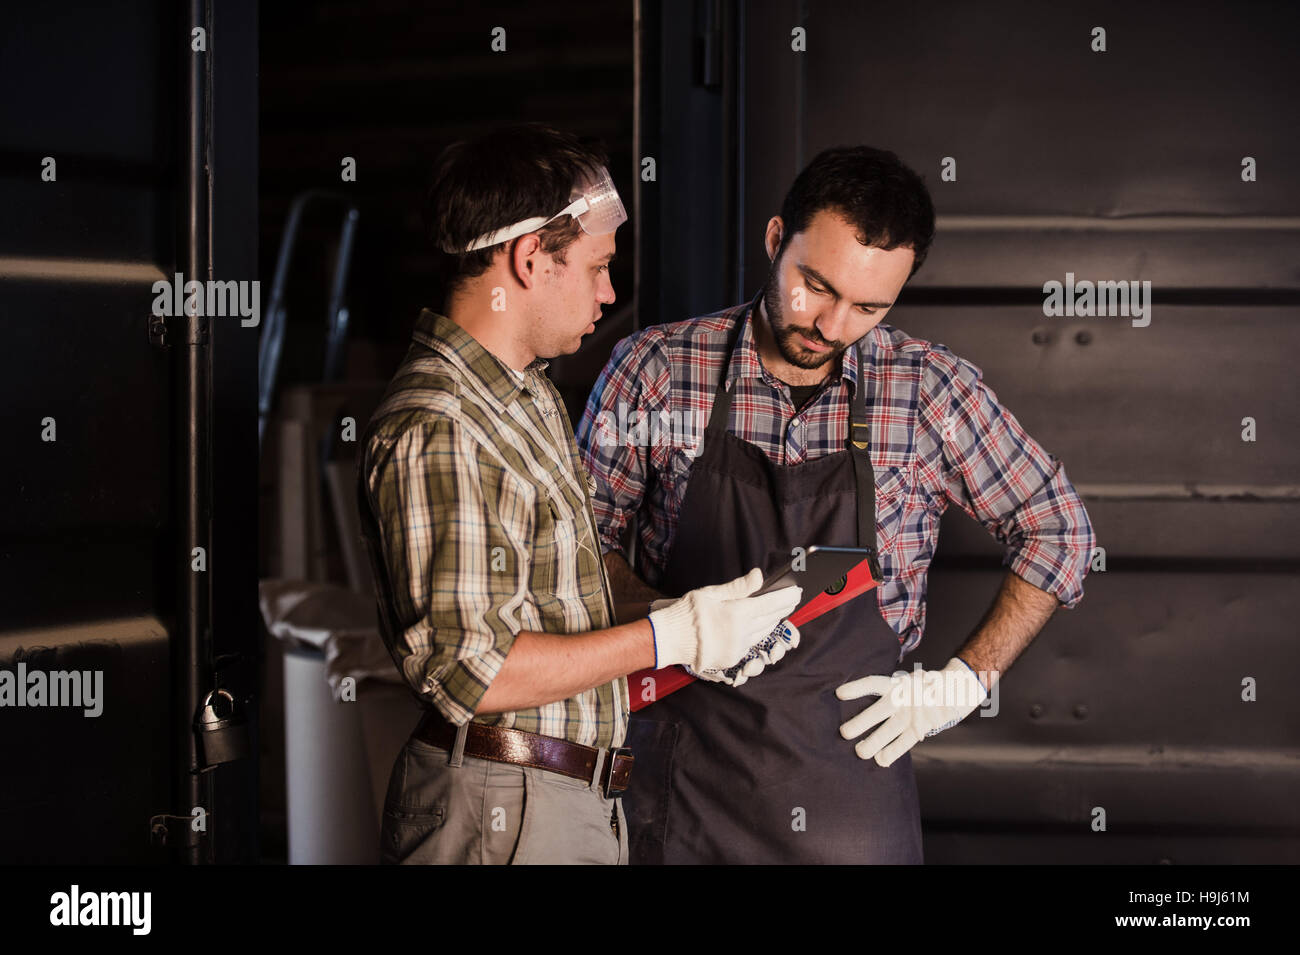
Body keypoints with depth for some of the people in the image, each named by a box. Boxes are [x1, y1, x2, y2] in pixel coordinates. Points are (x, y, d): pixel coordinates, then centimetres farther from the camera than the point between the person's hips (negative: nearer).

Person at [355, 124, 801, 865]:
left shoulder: (531, 393, 13)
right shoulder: (434, 434, -19)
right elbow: (467, 671, -23)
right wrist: (668, 639, -18)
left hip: (576, 799, 9)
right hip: (499, 813, -9)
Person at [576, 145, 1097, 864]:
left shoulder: (929, 388, -4)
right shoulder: (653, 368, -4)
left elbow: (1057, 532, 5)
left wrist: (962, 682, -2)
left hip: (854, 771, 0)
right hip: (685, 771, 0)